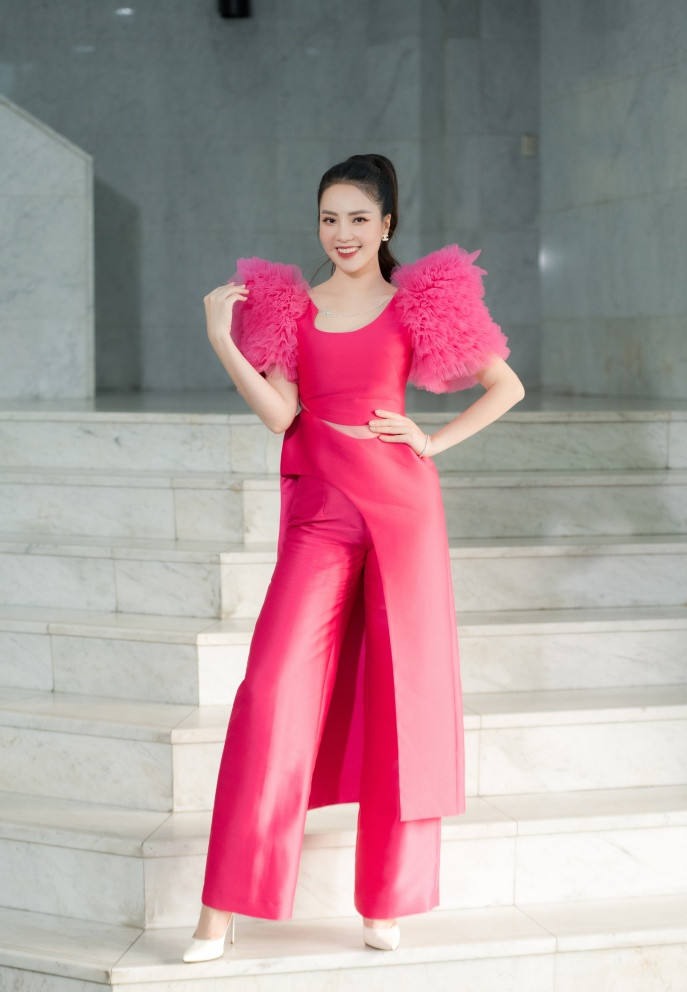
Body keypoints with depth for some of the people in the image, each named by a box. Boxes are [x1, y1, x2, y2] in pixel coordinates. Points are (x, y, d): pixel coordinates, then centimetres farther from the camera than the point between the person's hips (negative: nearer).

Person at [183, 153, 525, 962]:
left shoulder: (419, 304, 6)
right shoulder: (290, 306, 10)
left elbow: (507, 386, 10)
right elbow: (280, 413, -2)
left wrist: (433, 440, 1)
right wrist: (221, 340, -10)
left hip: (400, 503, -1)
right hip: (319, 509, 1)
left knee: (401, 691, 3)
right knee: (275, 689, -8)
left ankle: (388, 902, 14)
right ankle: (224, 907, -2)